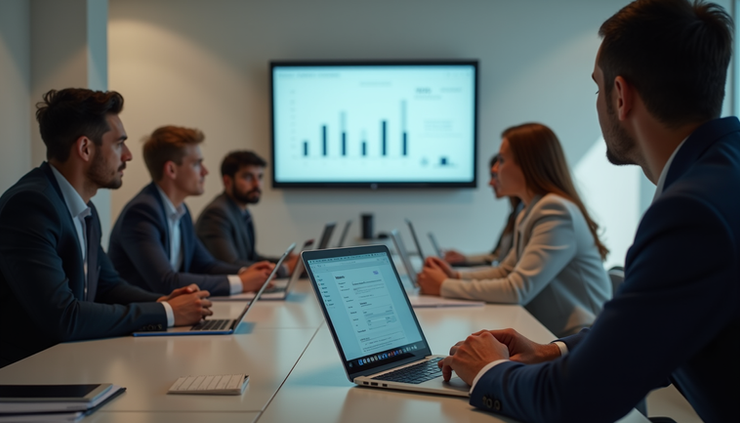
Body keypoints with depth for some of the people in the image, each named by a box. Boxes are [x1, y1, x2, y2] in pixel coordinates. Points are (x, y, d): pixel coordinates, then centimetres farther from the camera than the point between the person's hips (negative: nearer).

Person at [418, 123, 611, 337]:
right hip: (550, 334, 8)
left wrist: (445, 287, -13)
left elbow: (518, 290, -22)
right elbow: (506, 272, 20)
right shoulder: (528, 214, 11)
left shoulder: (556, 212, -18)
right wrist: (457, 276, 3)